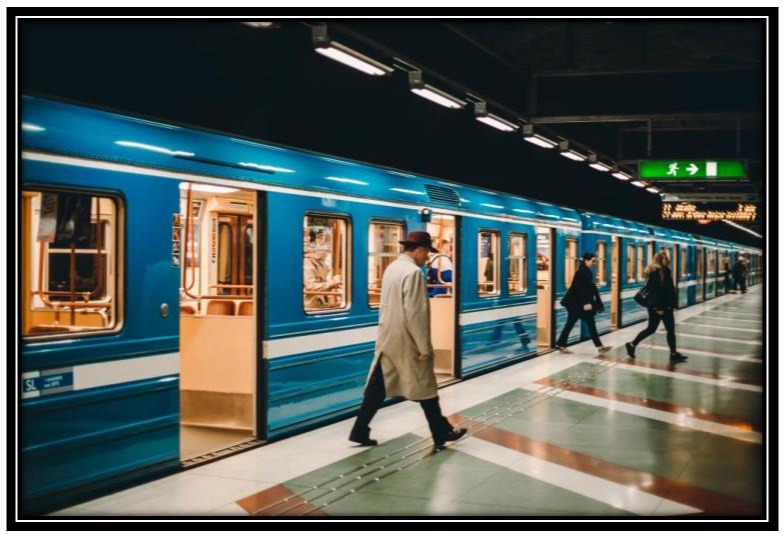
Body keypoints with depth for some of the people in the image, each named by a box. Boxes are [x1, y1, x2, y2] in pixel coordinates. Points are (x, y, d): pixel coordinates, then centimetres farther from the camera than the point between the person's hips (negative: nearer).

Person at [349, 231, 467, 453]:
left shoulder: (392, 268, 10)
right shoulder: (413, 272, -18)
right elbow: (415, 313, -22)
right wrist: (424, 347, -16)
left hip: (387, 338, 8)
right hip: (406, 341, -8)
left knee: (377, 387, 12)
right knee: (426, 388, 6)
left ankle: (359, 432, 15)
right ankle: (442, 434, 19)